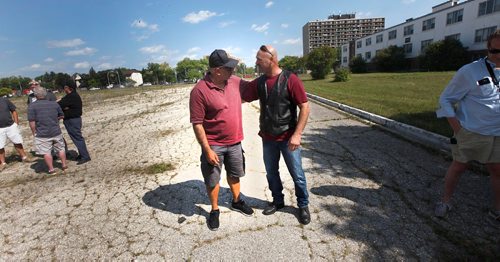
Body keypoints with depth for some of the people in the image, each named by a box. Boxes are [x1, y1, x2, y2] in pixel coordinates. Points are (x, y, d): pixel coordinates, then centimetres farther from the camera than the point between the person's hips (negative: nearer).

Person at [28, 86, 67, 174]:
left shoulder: (32, 106, -9)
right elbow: (61, 116, 12)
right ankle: (64, 165, 24)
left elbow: (32, 121, -12)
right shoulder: (54, 103, 2)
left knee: (46, 152, 6)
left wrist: (34, 132, -1)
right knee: (60, 149, 16)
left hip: (42, 134, -3)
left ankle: (51, 169, 11)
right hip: (56, 132, 4)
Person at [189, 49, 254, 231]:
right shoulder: (199, 91, -21)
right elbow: (197, 124, -18)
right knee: (212, 180, 11)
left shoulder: (235, 81, -3)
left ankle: (236, 202, 45)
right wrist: (207, 150, -18)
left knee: (234, 174, 22)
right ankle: (214, 211, 34)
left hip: (235, 142, 5)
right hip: (214, 145, -5)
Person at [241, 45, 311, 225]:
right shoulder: (259, 82, 3)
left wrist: (297, 134, -18)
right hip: (268, 138, 5)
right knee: (271, 173, 16)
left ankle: (303, 206, 29)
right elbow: (241, 97, 10)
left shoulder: (290, 79, -13)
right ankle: (278, 201, 38)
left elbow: (305, 107, -14)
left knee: (297, 174, 8)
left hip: (288, 138, -5)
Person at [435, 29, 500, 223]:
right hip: (469, 133, -5)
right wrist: (456, 126, -15)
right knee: (458, 167, 7)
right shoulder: (470, 71, -12)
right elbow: (445, 99, -9)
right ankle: (445, 202, 25)